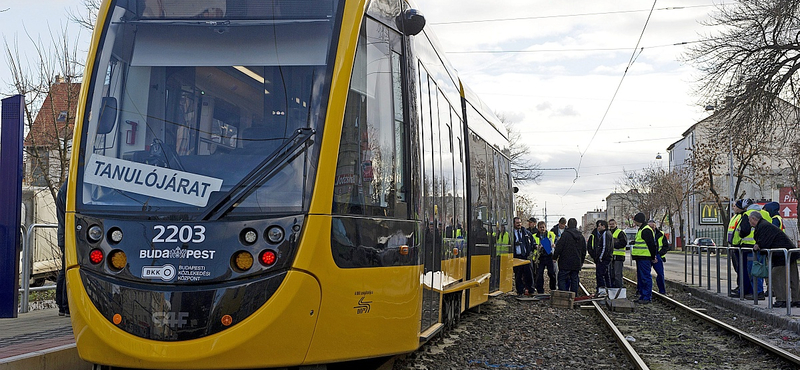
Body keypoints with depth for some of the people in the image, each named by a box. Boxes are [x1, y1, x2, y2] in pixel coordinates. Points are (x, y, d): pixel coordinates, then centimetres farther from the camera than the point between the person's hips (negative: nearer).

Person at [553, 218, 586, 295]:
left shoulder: (565, 234, -11)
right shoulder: (581, 236, 10)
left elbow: (559, 248, -12)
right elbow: (584, 250, 18)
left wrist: (555, 257, 0)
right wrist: (582, 261, 27)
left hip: (565, 263, -5)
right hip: (577, 263, 5)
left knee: (562, 279, -1)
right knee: (574, 279, 10)